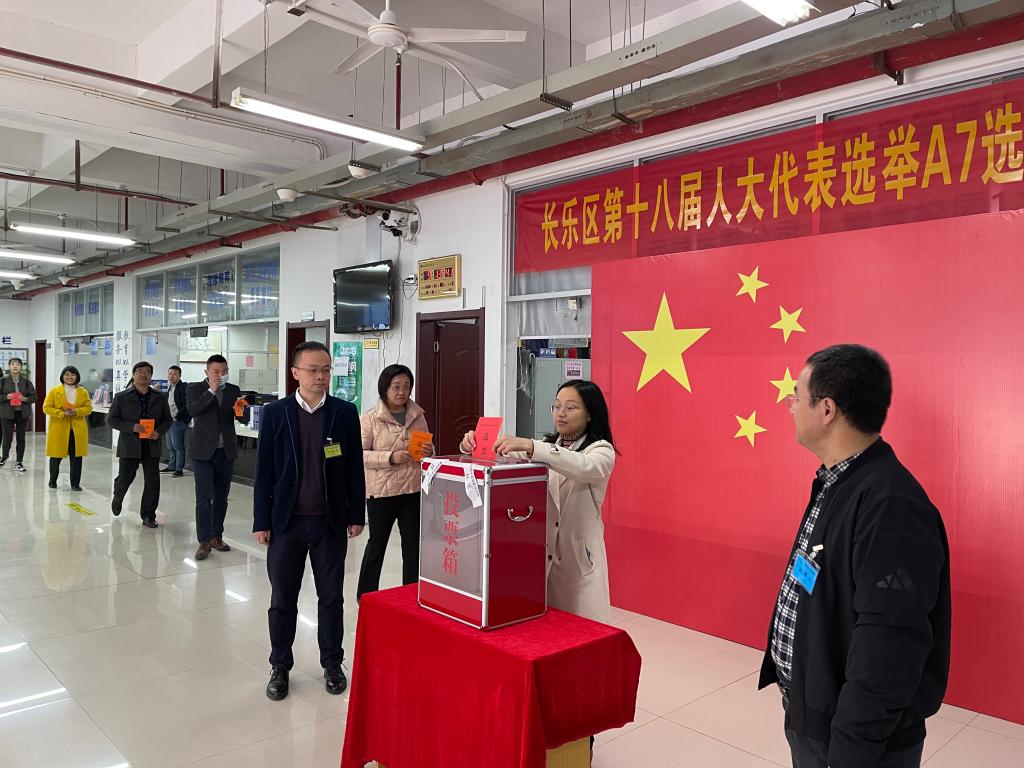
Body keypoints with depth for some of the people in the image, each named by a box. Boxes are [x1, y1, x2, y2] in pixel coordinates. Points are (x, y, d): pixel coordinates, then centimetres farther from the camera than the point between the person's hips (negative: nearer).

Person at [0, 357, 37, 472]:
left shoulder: (27, 382, 5)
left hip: (23, 413, 1)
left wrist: (25, 399, -11)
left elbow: (34, 397, 7)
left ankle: (19, 462, 16)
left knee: (21, 437, 6)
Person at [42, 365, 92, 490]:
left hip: (77, 429, 1)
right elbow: (46, 407, -2)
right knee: (56, 456, 6)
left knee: (76, 457, 1)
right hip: (59, 428, -1)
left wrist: (76, 411, -14)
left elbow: (88, 408, 5)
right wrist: (62, 413, -16)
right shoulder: (54, 391, 2)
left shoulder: (83, 392, 7)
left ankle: (75, 483, 9)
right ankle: (52, 481, 26)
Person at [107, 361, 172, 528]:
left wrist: (159, 431, -8)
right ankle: (117, 498, 43)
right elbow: (111, 419, -1)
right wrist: (132, 427, -16)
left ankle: (148, 516, 11)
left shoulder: (160, 397, 8)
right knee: (125, 478, 9)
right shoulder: (121, 397, 1)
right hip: (129, 446, -2)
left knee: (152, 482, 0)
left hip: (152, 446, 2)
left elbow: (167, 419, 12)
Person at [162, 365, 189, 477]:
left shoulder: (184, 388, -12)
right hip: (169, 420, 9)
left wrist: (177, 417, -16)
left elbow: (186, 406, -17)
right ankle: (172, 466, 26)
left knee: (178, 446, -6)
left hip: (178, 421, -9)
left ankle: (179, 469, -1)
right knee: (170, 446, 16)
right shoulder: (170, 387, 16)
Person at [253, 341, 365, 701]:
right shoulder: (274, 413, -2)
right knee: (282, 598, 9)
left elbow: (355, 467, 3)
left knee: (331, 596, 11)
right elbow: (264, 470, 0)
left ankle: (332, 663, 27)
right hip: (286, 521, 0)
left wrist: (356, 515, 2)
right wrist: (261, 521, -2)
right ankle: (280, 667, 26)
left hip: (331, 521, 1)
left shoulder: (345, 412, -1)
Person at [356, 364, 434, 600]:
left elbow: (427, 450, 16)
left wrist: (429, 451, -7)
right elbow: (360, 454, -10)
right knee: (377, 544, 12)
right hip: (381, 491, -3)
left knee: (413, 545, 7)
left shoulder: (418, 416, 5)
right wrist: (390, 458, -22)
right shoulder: (370, 418, -7)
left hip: (413, 490, 3)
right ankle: (366, 596, 30)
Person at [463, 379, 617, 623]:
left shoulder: (601, 451, -4)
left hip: (579, 559, -4)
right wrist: (474, 446, -20)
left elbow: (583, 467, -27)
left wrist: (529, 446, -40)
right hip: (539, 555, 4)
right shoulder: (545, 447, 13)